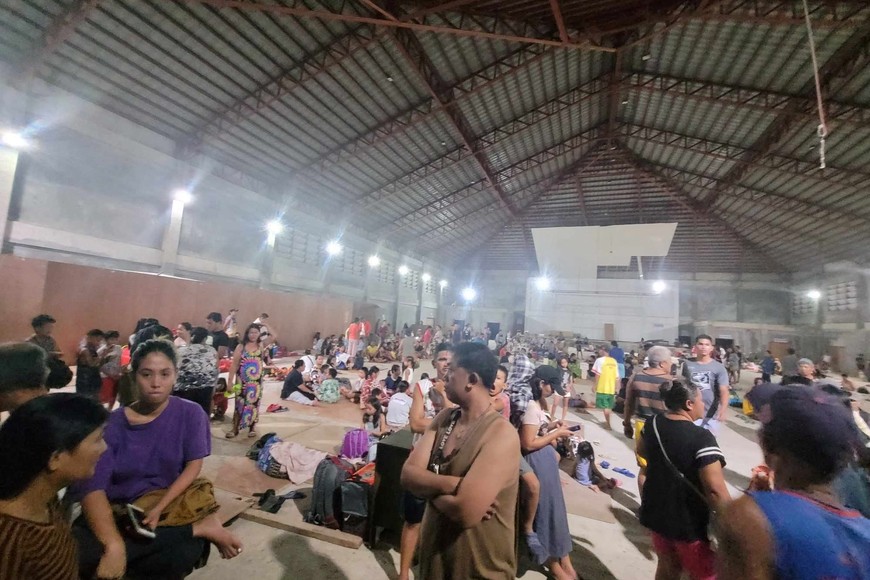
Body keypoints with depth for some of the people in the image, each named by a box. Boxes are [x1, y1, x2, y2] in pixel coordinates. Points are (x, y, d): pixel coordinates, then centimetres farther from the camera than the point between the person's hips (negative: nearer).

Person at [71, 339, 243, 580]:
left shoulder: (190, 413, -5)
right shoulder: (112, 423, -7)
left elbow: (194, 465, -5)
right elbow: (93, 487, -17)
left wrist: (159, 508, -21)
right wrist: (113, 544, -32)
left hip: (170, 501, -3)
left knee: (186, 552, -38)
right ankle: (200, 528, -25)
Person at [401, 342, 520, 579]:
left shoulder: (501, 434, -26)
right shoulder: (444, 418, -3)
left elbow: (466, 512, -32)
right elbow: (408, 474, -8)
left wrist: (429, 487, -14)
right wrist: (451, 484, -25)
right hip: (434, 551, 6)